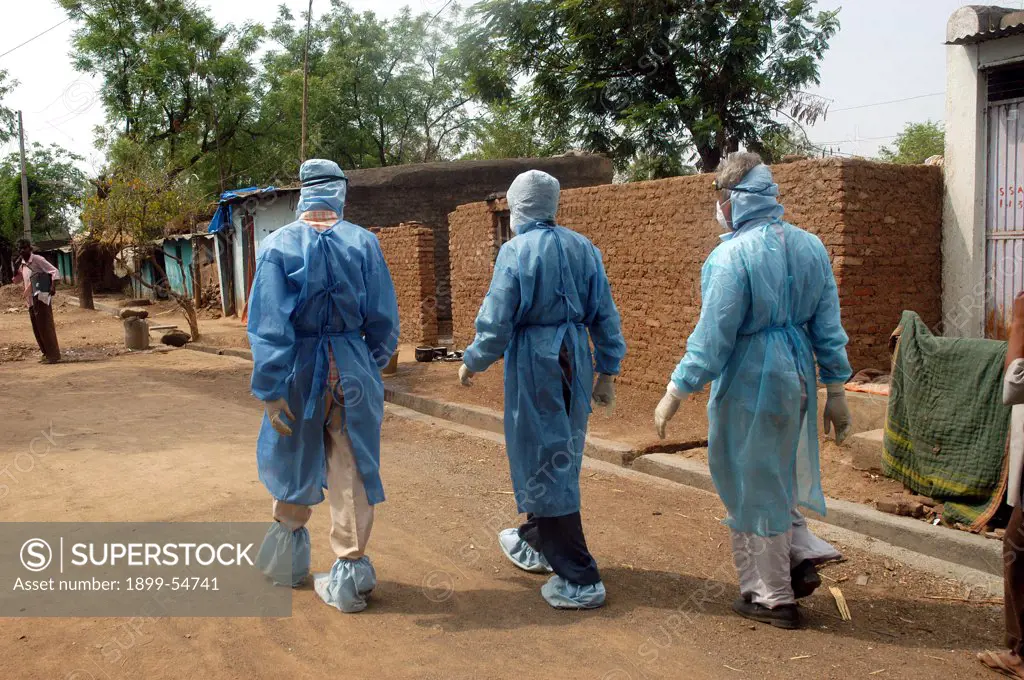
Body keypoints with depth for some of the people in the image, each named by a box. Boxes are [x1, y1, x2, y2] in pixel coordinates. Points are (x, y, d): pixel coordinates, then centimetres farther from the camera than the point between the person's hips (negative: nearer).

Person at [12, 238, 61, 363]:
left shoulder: (38, 260, -9)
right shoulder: (22, 264, 14)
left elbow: (55, 272, -15)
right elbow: (16, 280, 24)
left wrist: (53, 287, -29)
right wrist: (15, 268, 5)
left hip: (42, 298, -8)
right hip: (31, 300, 8)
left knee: (45, 326, -9)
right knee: (37, 328, 9)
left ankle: (53, 354, -7)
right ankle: (47, 353, 17)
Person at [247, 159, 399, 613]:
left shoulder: (278, 246, -7)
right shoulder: (363, 243, -4)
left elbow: (269, 326, -12)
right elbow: (384, 318, -1)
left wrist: (270, 390, -9)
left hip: (300, 371, 0)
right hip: (353, 370, 0)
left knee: (294, 459, 20)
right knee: (351, 471, 8)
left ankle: (288, 557, 38)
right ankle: (350, 575, 14)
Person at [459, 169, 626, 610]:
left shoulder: (516, 251, -11)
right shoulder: (583, 248, 6)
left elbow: (497, 321, -13)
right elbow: (605, 314, 6)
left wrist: (472, 362, 3)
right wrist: (607, 371, 13)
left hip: (534, 362, -7)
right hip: (575, 359, 7)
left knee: (544, 463, 1)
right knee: (559, 456, 20)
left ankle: (578, 580, 3)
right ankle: (534, 544, 40)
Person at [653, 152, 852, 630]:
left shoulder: (732, 255, -18)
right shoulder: (810, 246, 3)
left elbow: (712, 337, -19)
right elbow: (828, 326, 6)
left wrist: (675, 393, -12)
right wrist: (836, 391, 13)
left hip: (749, 382, -7)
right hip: (798, 376, 7)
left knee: (754, 486, 7)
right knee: (779, 474, 27)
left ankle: (773, 598, 20)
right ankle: (802, 554, 19)